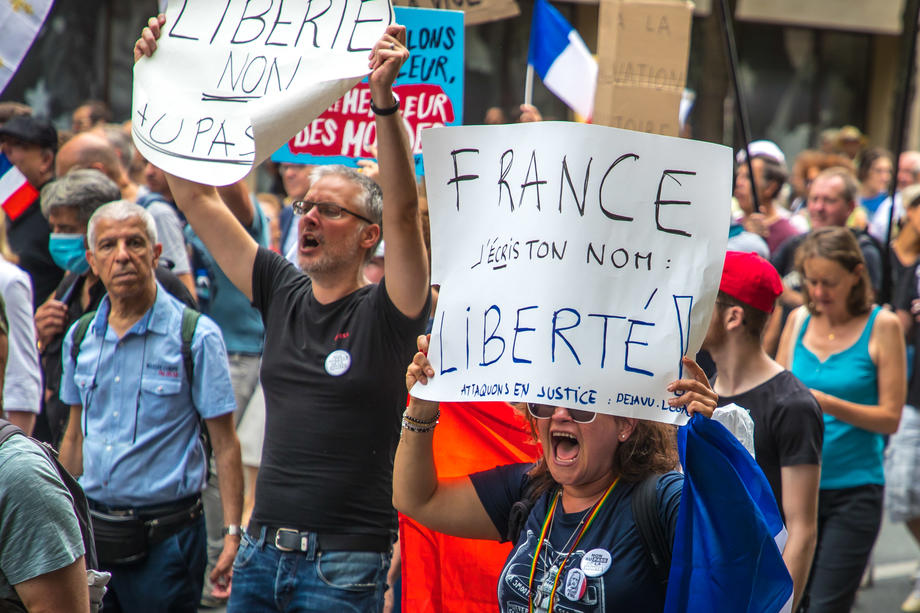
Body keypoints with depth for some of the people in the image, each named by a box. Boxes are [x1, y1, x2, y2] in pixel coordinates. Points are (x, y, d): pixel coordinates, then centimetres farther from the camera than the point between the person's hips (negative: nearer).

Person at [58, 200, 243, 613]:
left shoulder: (197, 336, -7)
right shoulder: (80, 337, 7)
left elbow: (225, 444, -8)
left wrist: (233, 534, -14)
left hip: (165, 536, -4)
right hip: (91, 530, 4)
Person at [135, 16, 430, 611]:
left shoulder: (385, 313, -5)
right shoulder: (283, 294, 9)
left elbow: (403, 211, -22)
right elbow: (196, 196, 9)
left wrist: (385, 99, -34)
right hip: (263, 550, 5)